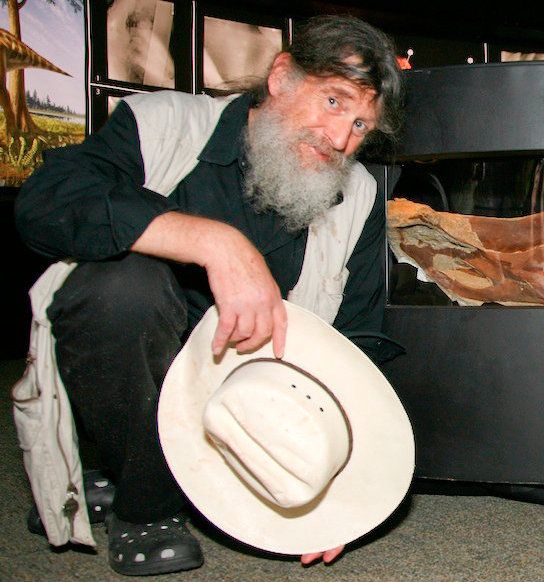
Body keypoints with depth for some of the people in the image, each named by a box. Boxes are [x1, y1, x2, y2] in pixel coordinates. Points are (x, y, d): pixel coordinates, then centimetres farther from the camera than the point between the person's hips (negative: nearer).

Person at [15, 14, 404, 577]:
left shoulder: (359, 202, 3)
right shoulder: (161, 124, -9)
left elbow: (355, 347, 2)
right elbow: (45, 202, -27)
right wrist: (217, 242, -36)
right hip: (129, 397, -4)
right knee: (126, 281, -32)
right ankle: (145, 505, -10)